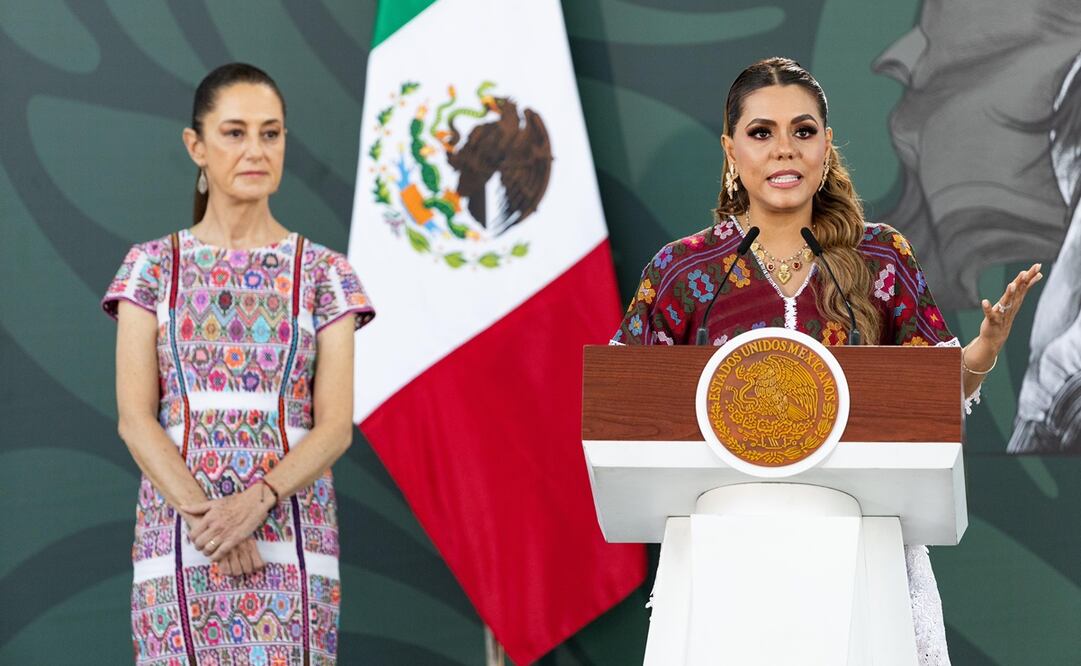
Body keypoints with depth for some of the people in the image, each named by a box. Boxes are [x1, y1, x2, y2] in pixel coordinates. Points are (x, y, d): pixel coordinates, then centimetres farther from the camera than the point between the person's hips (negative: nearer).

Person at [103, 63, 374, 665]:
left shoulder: (323, 273, 6)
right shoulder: (152, 267, 6)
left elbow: (336, 425, -1)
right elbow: (135, 416, -1)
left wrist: (255, 501, -17)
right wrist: (202, 514, -15)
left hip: (291, 524, 0)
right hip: (177, 529, 0)